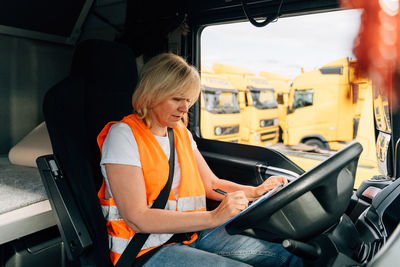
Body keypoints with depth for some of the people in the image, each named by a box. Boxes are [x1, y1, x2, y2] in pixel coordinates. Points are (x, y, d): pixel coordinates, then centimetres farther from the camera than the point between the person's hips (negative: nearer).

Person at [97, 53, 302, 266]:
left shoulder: (181, 133, 13)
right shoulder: (123, 135, -12)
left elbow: (211, 184, 16)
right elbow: (136, 219, -20)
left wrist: (254, 192, -2)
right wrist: (213, 217, -26)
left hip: (192, 234, 7)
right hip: (149, 249, -6)